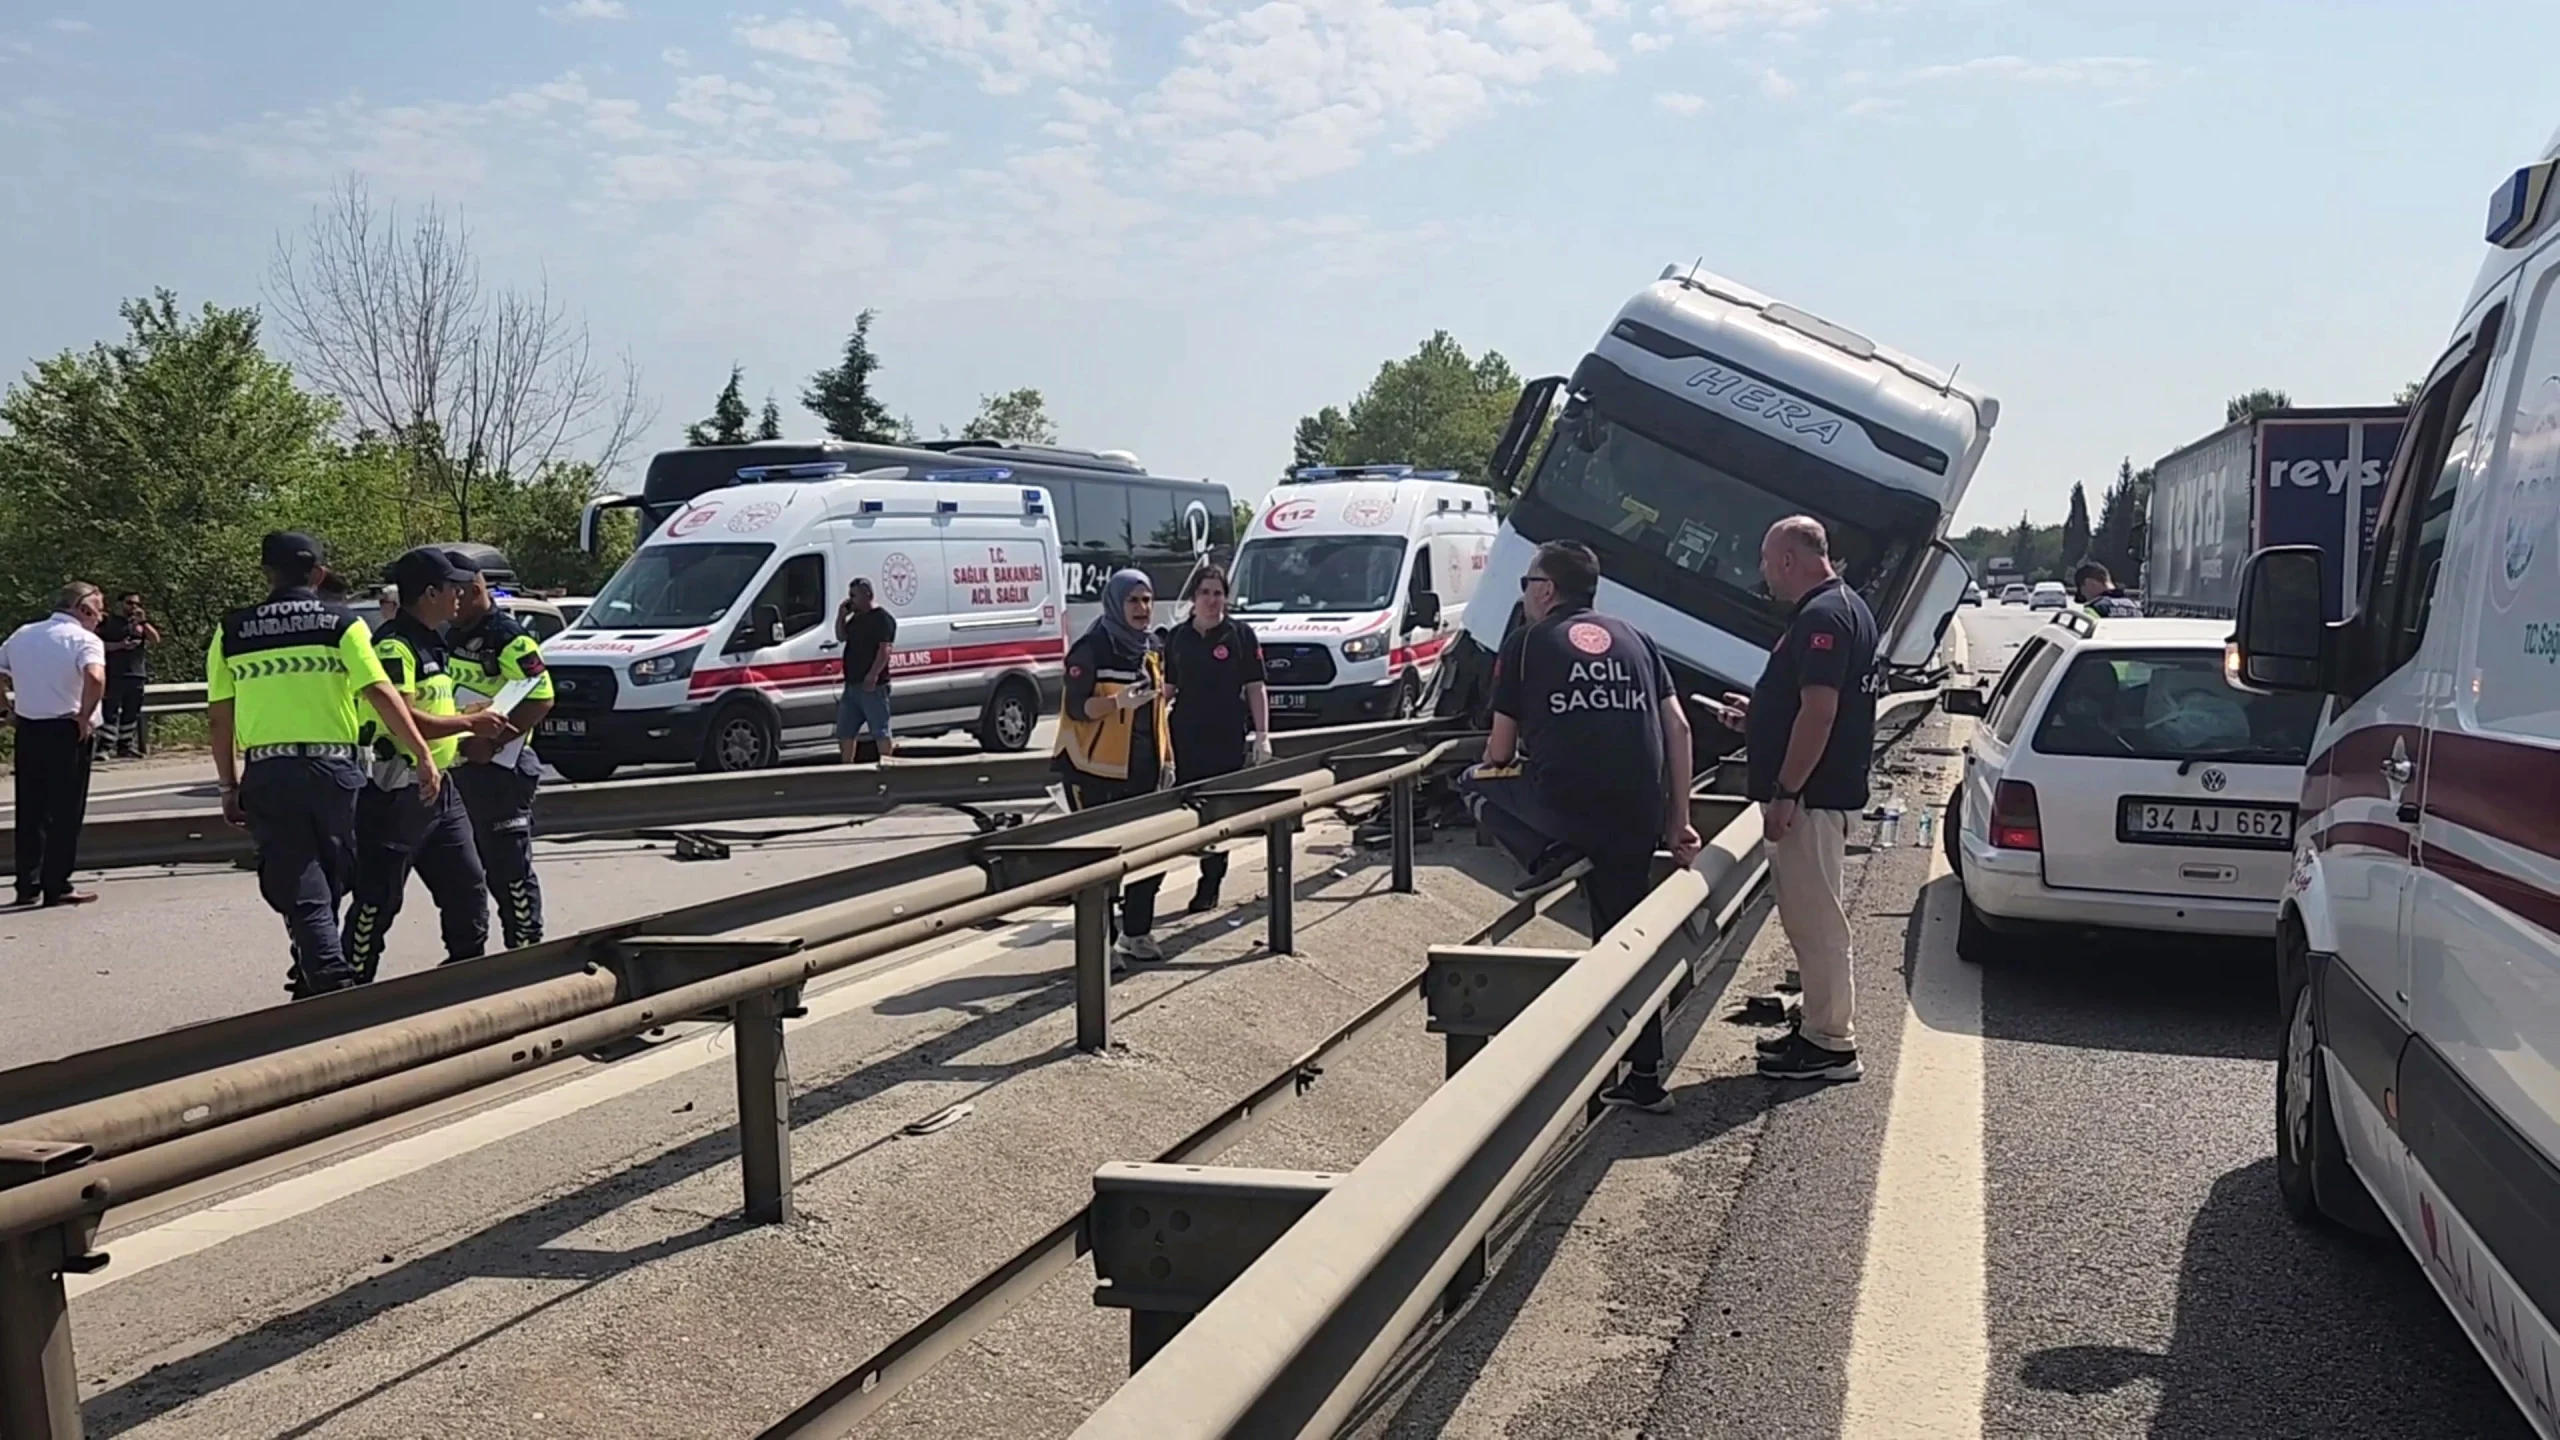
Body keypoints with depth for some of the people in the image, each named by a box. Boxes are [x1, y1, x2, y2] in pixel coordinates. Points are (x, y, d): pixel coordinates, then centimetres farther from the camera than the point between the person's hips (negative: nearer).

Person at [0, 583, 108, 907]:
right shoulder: (84, 640, -10)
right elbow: (95, 678, -28)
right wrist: (85, 717, -17)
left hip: (27, 731, 6)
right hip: (67, 733, -6)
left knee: (30, 810, 13)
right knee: (65, 812, 2)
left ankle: (28, 886, 17)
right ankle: (57, 887, 5)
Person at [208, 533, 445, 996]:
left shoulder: (232, 632, 7)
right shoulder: (342, 625, 0)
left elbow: (218, 718, 7)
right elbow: (381, 694, -8)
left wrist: (229, 786, 14)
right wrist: (424, 756, -6)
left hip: (266, 772, 0)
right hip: (331, 767, 0)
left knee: (299, 890, 0)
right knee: (329, 882, 16)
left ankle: (332, 982, -13)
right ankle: (312, 979, 26)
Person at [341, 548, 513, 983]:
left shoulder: (432, 644, 16)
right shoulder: (394, 645, -15)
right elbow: (401, 718, -24)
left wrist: (479, 733, 14)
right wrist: (469, 723, -18)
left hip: (439, 789, 10)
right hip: (397, 791, -10)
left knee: (468, 888, 12)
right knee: (378, 900, -3)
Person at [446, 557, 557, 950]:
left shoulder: (509, 637, -13)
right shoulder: (455, 637, 15)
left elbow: (540, 699, -20)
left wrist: (491, 742, -24)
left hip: (497, 769, -9)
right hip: (459, 767, 9)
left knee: (509, 866, -4)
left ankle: (526, 947, 2)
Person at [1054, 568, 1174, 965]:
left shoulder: (1153, 649, 11)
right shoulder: (1091, 649, -11)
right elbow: (1077, 708, -14)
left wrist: (1166, 760, 18)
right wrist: (1119, 701, -30)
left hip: (1142, 769, 7)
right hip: (1095, 771, -7)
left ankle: (1137, 933, 22)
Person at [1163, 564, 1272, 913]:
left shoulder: (1240, 635, 0)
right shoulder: (1177, 638, 8)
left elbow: (1256, 688, 0)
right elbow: (1167, 688, 13)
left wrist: (1262, 735, -5)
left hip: (1228, 737, -2)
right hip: (1186, 737, 2)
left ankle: (1210, 886, 11)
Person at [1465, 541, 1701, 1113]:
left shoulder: (1525, 643, 8)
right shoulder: (1634, 639, 19)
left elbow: (1500, 751, 10)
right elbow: (1678, 728, 11)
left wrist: (1487, 776, 33)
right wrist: (1678, 822, 15)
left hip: (1566, 804, -5)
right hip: (1638, 816, 5)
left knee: (1480, 783, 24)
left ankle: (1550, 855, 1)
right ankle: (1645, 1077, 17)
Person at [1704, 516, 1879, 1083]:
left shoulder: (1823, 617, -18)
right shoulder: (1843, 607, 16)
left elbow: (1819, 712, -25)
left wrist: (1784, 795, -24)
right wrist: (1754, 714, 21)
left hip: (1810, 796, -11)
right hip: (1817, 794, 11)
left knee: (1814, 918, -4)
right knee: (1809, 915, 17)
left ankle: (1831, 1045, 4)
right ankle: (1821, 1026, 26)